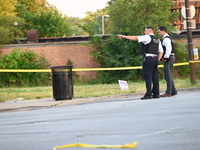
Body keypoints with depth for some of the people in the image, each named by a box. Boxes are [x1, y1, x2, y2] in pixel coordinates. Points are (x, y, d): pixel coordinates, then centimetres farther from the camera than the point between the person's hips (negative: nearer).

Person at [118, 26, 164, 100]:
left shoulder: (147, 37, -5)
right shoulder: (157, 40, 20)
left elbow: (136, 38, -13)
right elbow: (161, 51, 20)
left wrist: (124, 36, -12)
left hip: (148, 58, -8)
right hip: (155, 58, 8)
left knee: (147, 76, -9)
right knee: (155, 76, 10)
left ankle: (148, 94, -14)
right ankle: (156, 94, 11)